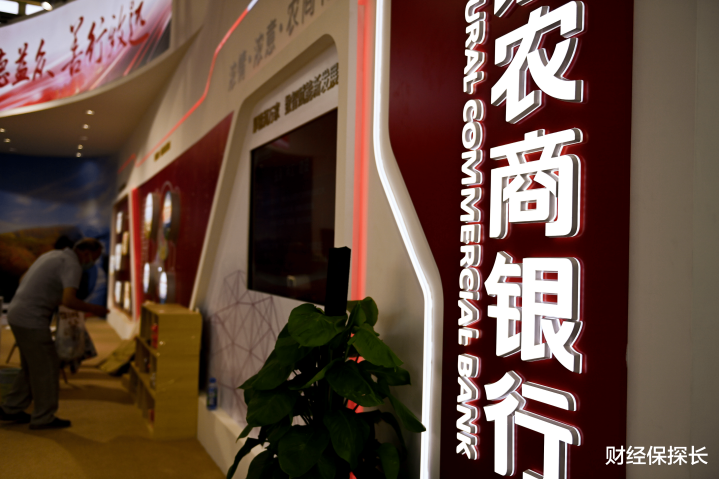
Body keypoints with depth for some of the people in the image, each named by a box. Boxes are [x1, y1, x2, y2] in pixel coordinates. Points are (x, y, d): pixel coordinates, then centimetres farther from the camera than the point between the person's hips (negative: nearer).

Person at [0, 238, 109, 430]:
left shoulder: (52, 255, 16)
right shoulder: (72, 264, -14)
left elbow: (23, 280, 27)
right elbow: (69, 300, -27)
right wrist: (94, 309, -12)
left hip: (17, 314, 10)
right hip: (32, 320, -10)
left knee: (32, 368, 20)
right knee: (46, 368, 2)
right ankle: (43, 418, 11)